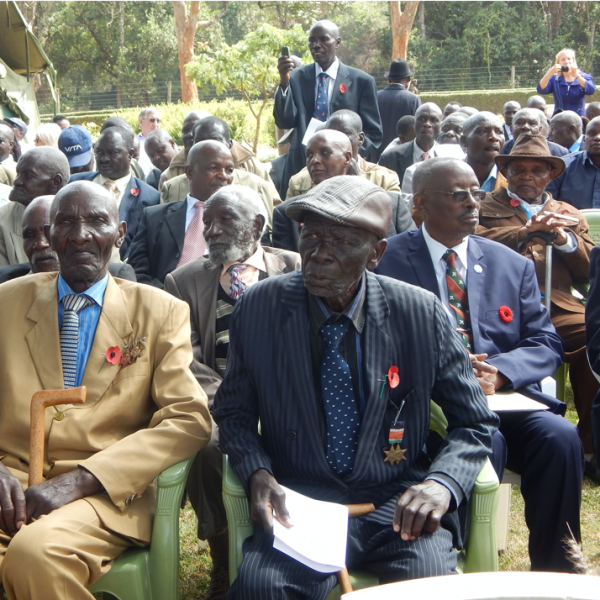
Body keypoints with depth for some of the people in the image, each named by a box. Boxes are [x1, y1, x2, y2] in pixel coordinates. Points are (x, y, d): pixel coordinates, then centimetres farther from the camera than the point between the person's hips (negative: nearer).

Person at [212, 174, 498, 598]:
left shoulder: (422, 315, -4)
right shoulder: (258, 309, -2)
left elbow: (476, 425, 5)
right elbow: (233, 414, 10)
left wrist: (442, 483, -15)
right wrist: (258, 474, -11)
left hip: (397, 504, 1)